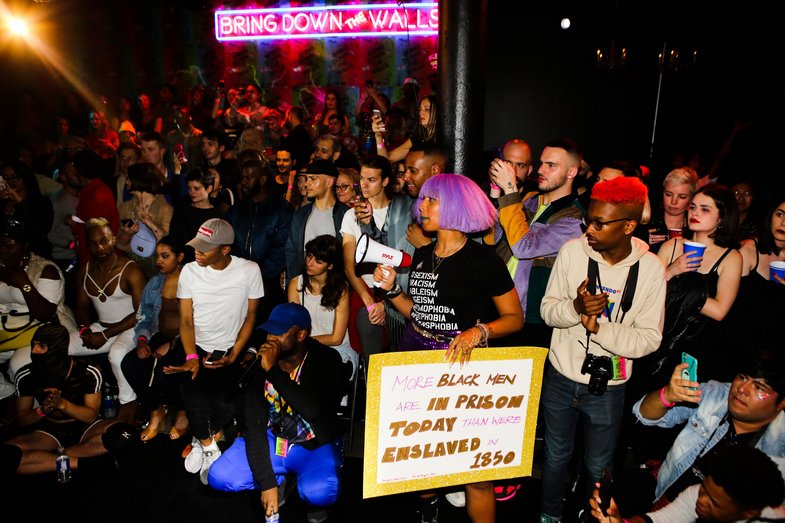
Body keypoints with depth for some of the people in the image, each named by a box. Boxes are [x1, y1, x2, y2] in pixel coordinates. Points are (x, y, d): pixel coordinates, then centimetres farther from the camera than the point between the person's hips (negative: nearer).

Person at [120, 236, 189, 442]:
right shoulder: (154, 284, 11)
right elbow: (143, 317, 15)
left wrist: (173, 344, -21)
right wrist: (142, 340, -4)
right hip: (161, 337, 6)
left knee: (164, 369, -31)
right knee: (129, 363, -19)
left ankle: (183, 411, 2)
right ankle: (155, 410, 4)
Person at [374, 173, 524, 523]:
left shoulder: (481, 259, -12)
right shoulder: (422, 255, 7)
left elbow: (515, 317, -9)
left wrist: (478, 332, -26)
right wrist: (390, 288, 1)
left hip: (462, 363, -6)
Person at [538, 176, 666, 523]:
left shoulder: (649, 268, -14)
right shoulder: (572, 251, -13)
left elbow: (649, 338, -12)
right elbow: (547, 309, -6)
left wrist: (600, 328, -25)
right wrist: (575, 307, -26)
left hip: (608, 387, -1)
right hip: (561, 378, 1)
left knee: (599, 466, 20)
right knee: (556, 455, 22)